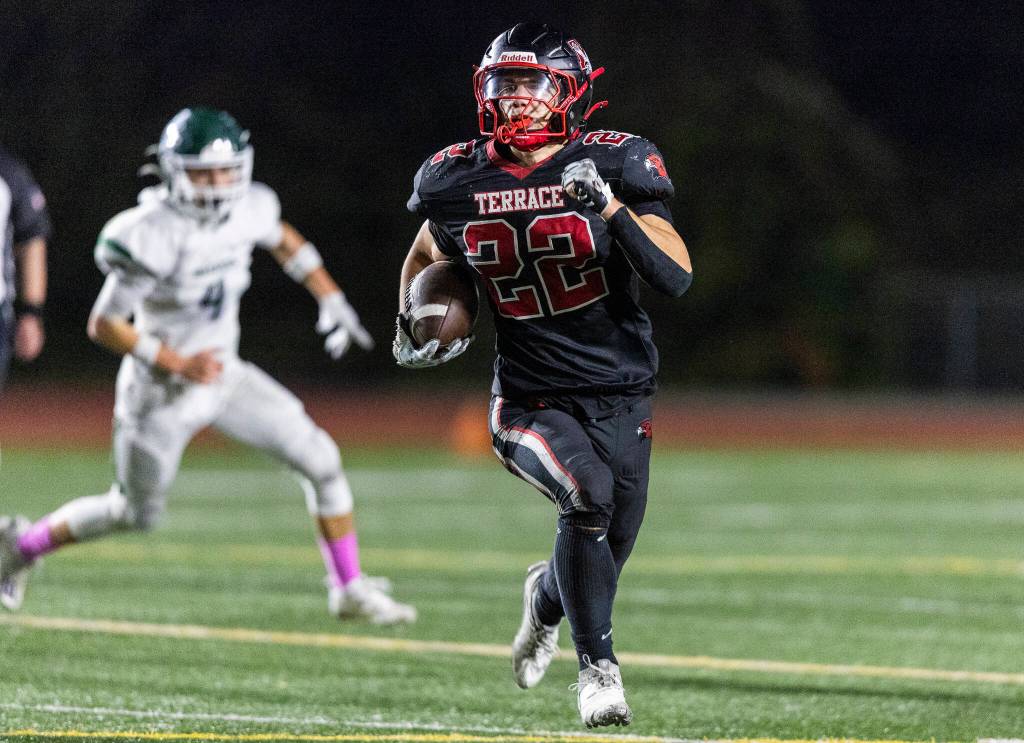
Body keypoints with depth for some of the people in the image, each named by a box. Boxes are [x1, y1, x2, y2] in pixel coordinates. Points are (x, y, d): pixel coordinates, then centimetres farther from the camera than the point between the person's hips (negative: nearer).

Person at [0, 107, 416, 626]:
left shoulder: (249, 208, -10)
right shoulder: (154, 236, -28)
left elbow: (283, 241, 17)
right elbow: (104, 326, -22)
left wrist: (330, 300, 11)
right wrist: (179, 364, -25)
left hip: (224, 374, 6)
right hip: (162, 395, -6)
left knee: (321, 461, -4)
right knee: (135, 514, 11)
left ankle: (349, 589, 9)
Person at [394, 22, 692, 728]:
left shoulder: (614, 165, -10)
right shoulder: (461, 180, -2)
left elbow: (677, 276, -19)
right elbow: (426, 257, 21)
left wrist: (611, 205, -29)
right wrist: (411, 326, 6)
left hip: (620, 396, 1)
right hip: (529, 398, -1)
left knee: (606, 554, 6)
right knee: (589, 492, -28)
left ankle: (546, 597, 45)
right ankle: (598, 668, -11)